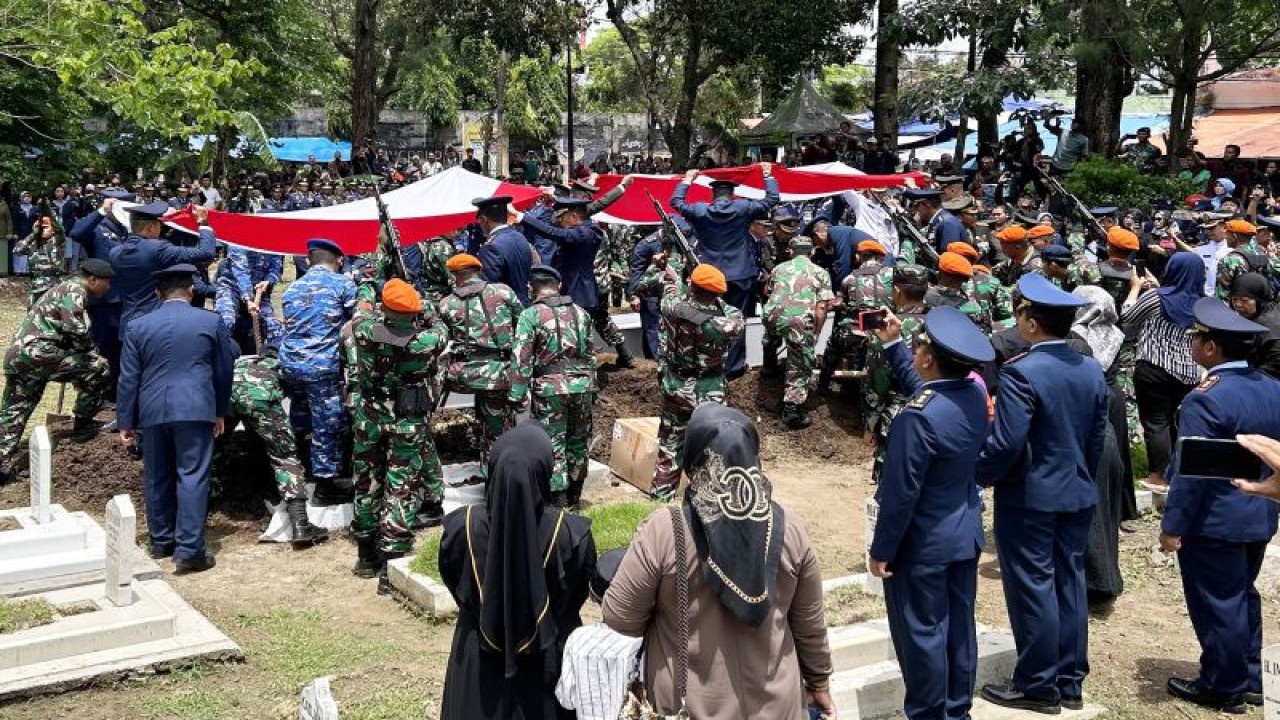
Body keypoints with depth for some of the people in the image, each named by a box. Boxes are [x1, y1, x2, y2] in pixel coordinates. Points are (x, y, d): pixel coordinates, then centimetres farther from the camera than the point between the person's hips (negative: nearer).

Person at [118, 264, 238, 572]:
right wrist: (221, 411, 19)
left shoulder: (138, 326, 6)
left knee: (157, 478, 14)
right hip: (195, 409, -2)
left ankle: (161, 541, 24)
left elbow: (129, 379, 6)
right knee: (192, 476, -3)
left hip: (152, 411, 3)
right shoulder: (211, 321, 3)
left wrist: (126, 422, 11)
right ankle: (189, 550, -8)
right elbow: (224, 370, 9)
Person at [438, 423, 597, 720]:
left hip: (478, 664, 1)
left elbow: (455, 587, -2)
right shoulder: (572, 533, -25)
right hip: (548, 662, -1)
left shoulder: (462, 527, -21)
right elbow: (577, 597, -6)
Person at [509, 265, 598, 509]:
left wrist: (517, 395, -7)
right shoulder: (580, 312, 10)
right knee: (578, 442, 16)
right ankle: (574, 496, 27)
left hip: (550, 388, -4)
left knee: (553, 444, 3)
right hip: (582, 385, 5)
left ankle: (558, 500, 2)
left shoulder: (530, 315, -6)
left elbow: (521, 359, -11)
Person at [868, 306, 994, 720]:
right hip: (965, 533, 8)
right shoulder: (975, 393, -3)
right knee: (960, 627, 17)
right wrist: (892, 345, 18)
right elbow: (919, 387, 18)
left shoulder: (919, 417, -27)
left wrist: (881, 550, -13)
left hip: (922, 544, -8)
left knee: (921, 633, 6)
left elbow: (901, 493, -22)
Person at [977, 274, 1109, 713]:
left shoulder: (1021, 372, -19)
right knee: (1069, 583, 13)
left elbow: (1006, 444, -22)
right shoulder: (1092, 370, 5)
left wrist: (977, 476, -7)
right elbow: (1098, 438, 10)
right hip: (1078, 495, 7)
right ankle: (1070, 683, 22)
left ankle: (1038, 688, 10)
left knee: (1033, 589, 1)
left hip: (1028, 497, -7)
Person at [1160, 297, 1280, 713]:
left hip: (1215, 521, -8)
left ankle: (1223, 689, 17)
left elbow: (1190, 473, -21)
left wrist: (1172, 526, -16)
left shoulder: (1206, 399, -22)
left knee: (1217, 604, 5)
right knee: (1243, 596, 20)